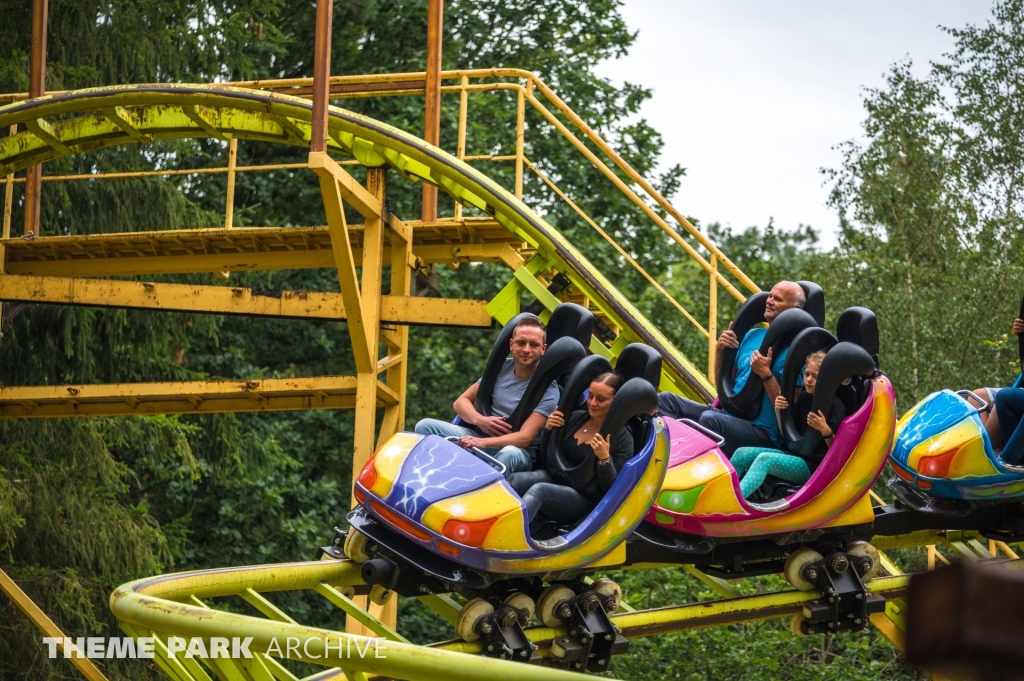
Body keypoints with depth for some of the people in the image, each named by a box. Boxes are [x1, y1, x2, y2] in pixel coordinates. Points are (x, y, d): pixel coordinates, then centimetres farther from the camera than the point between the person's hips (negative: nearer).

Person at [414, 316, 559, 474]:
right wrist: (480, 420, -10)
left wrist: (483, 442, -33)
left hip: (516, 450, -5)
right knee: (425, 426, -13)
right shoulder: (501, 368, 9)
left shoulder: (548, 389, -8)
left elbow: (525, 437, -18)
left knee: (509, 454, -42)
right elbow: (460, 402, 13)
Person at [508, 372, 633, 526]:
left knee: (538, 490, -35)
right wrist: (548, 430, -3)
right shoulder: (576, 417, 7)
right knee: (515, 481, -27)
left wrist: (605, 459, -27)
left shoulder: (622, 438, -7)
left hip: (583, 500, -5)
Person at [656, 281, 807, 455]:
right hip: (729, 415, 9)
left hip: (762, 432, -9)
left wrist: (766, 374, -23)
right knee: (666, 400, -4)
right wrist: (720, 351, 3)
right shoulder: (753, 335, 15)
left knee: (710, 419, -37)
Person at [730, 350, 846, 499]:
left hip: (814, 466, -8)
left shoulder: (837, 407, -11)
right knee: (742, 454, -9)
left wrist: (825, 430, -32)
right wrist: (780, 412, -3)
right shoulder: (804, 397, 10)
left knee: (764, 459, -31)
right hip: (794, 455, 8)